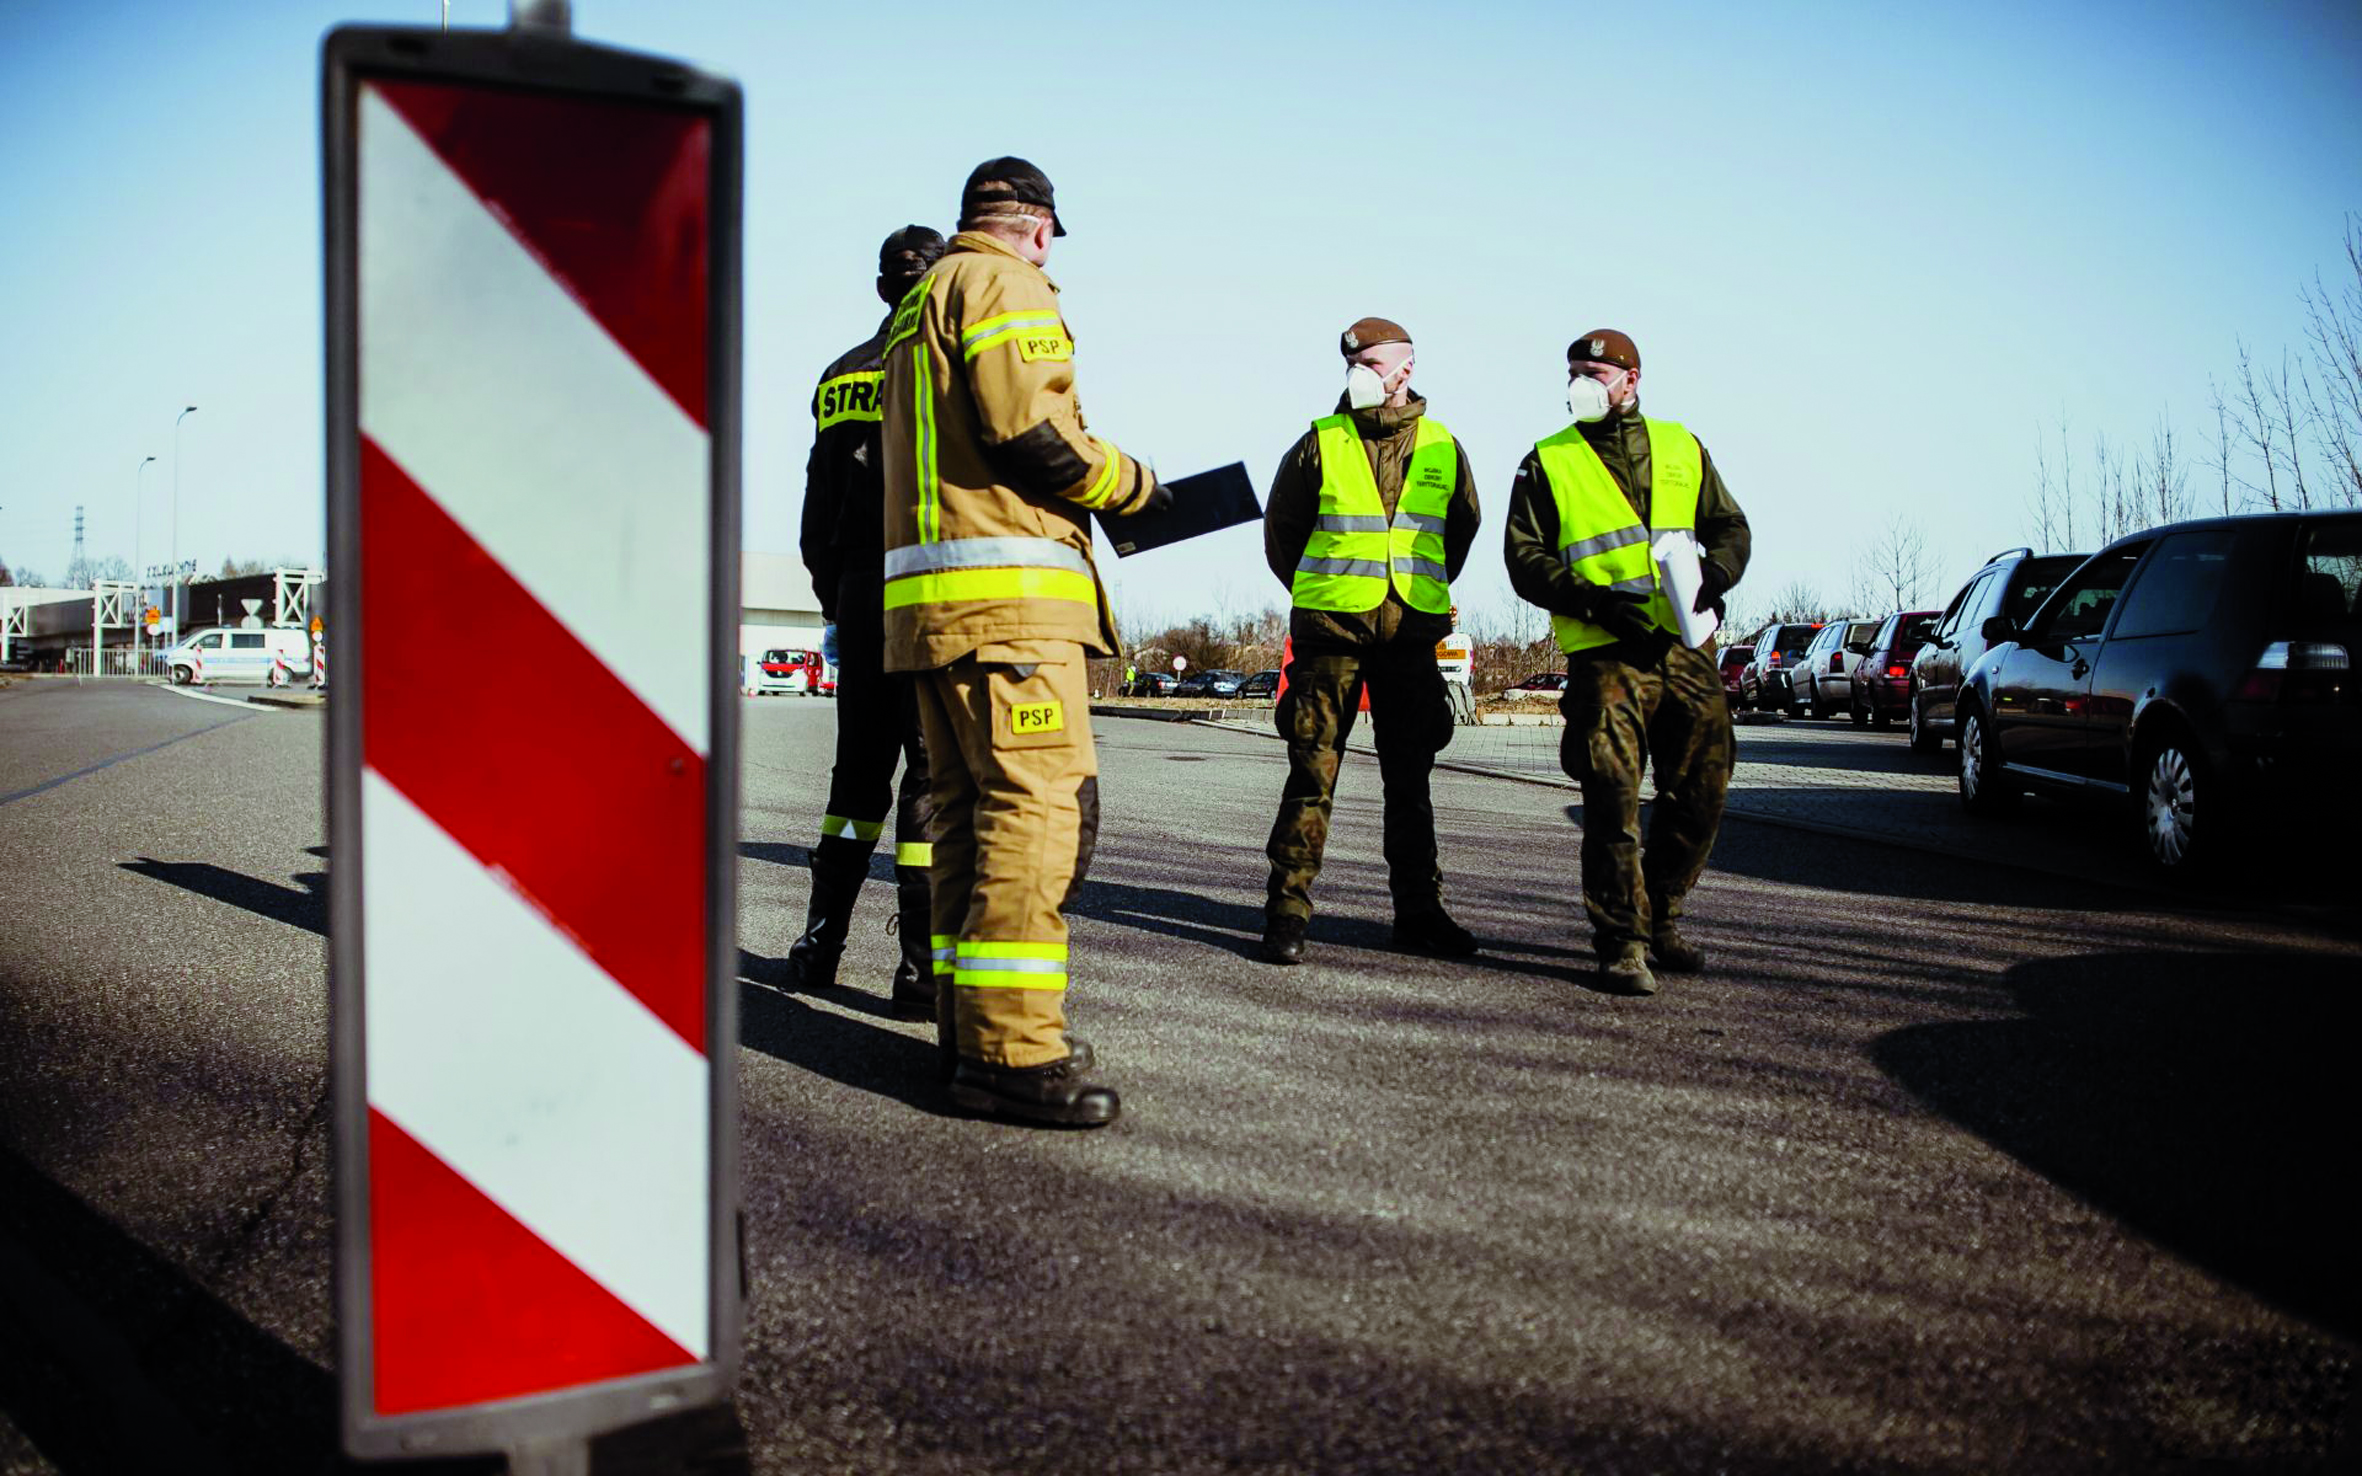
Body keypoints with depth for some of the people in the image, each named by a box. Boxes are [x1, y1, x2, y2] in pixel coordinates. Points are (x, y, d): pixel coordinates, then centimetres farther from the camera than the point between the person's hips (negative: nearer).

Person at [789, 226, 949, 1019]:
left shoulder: (840, 374, 15)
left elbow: (818, 510, 16)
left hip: (858, 596, 6)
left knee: (859, 766, 15)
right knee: (936, 768, -4)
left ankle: (821, 939, 17)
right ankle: (921, 961, -6)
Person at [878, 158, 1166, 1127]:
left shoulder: (918, 306, 27)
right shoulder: (1006, 288, -3)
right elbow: (1033, 430, -17)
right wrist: (1130, 485, -2)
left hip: (926, 602, 10)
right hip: (1007, 592, -10)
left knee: (971, 810, 11)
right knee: (1039, 805, -13)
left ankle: (971, 1028, 15)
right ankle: (1011, 1047, -17)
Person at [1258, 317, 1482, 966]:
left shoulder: (1443, 450, 8)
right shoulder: (1319, 443, 1)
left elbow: (1460, 530, 21)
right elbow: (1281, 527, 11)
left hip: (1410, 633, 3)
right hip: (1330, 630, -2)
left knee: (1410, 776, 9)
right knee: (1313, 769, -4)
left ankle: (1418, 911, 18)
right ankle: (1287, 910, 1)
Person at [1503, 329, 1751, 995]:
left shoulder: (1681, 448, 17)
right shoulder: (1548, 462, 7)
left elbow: (1730, 526, 18)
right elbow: (1524, 557, 1)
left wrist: (1714, 575, -5)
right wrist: (1592, 600, -13)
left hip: (1688, 646, 4)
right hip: (1606, 652, -4)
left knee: (1700, 793, 7)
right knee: (1613, 797, -10)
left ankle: (1659, 918, 25)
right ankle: (1622, 941, -2)